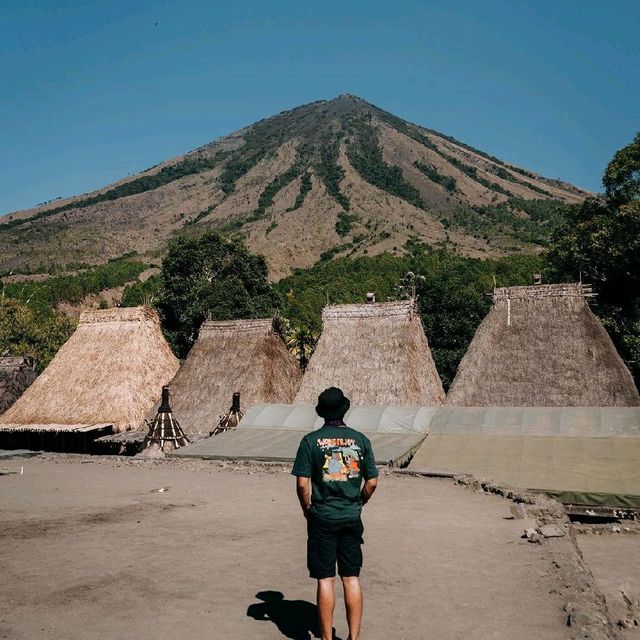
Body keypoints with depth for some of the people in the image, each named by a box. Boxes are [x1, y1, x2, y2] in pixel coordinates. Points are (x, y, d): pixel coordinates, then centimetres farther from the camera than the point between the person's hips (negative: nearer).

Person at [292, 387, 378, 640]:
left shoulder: (311, 441, -8)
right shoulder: (360, 439, -1)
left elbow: (302, 483, -11)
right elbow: (372, 481, 0)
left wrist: (308, 510, 4)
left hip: (322, 519, -2)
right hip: (352, 519, 2)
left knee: (325, 580, 6)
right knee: (352, 579, 11)